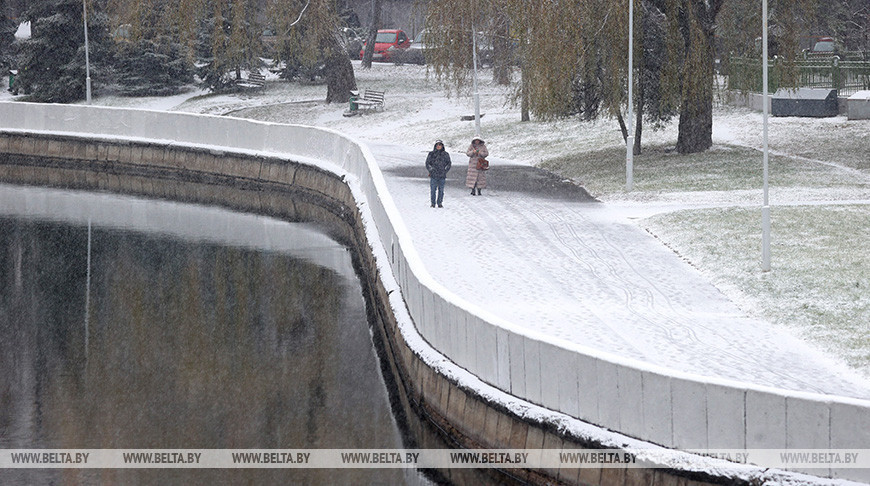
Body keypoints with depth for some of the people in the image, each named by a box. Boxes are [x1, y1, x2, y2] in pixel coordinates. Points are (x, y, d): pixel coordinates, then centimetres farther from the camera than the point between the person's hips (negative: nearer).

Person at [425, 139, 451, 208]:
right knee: (433, 189, -3)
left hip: (442, 176, 1)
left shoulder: (445, 154, 8)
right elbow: (427, 163, 7)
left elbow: (449, 164, 13)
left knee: (441, 190, 2)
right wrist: (431, 170, -5)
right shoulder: (431, 154, 5)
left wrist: (445, 170, 1)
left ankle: (439, 203, 10)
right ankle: (433, 203, 4)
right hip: (433, 175, -1)